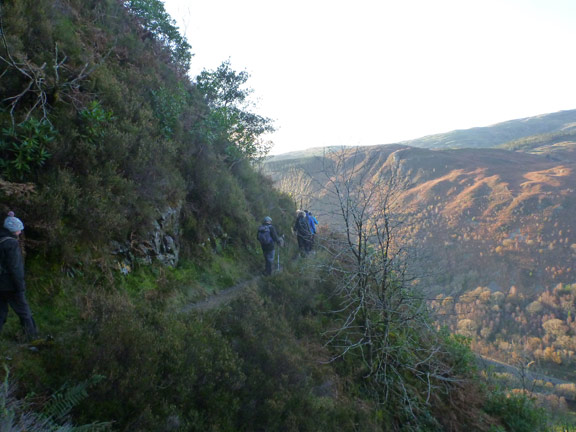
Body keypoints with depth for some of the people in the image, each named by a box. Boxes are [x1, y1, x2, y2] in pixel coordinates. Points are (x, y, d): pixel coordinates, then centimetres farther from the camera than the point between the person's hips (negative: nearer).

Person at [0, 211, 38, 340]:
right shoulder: (11, 243, -16)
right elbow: (15, 268, -20)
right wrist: (21, 288, -15)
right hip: (10, 286, -8)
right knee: (25, 313, 4)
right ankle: (34, 340, 13)